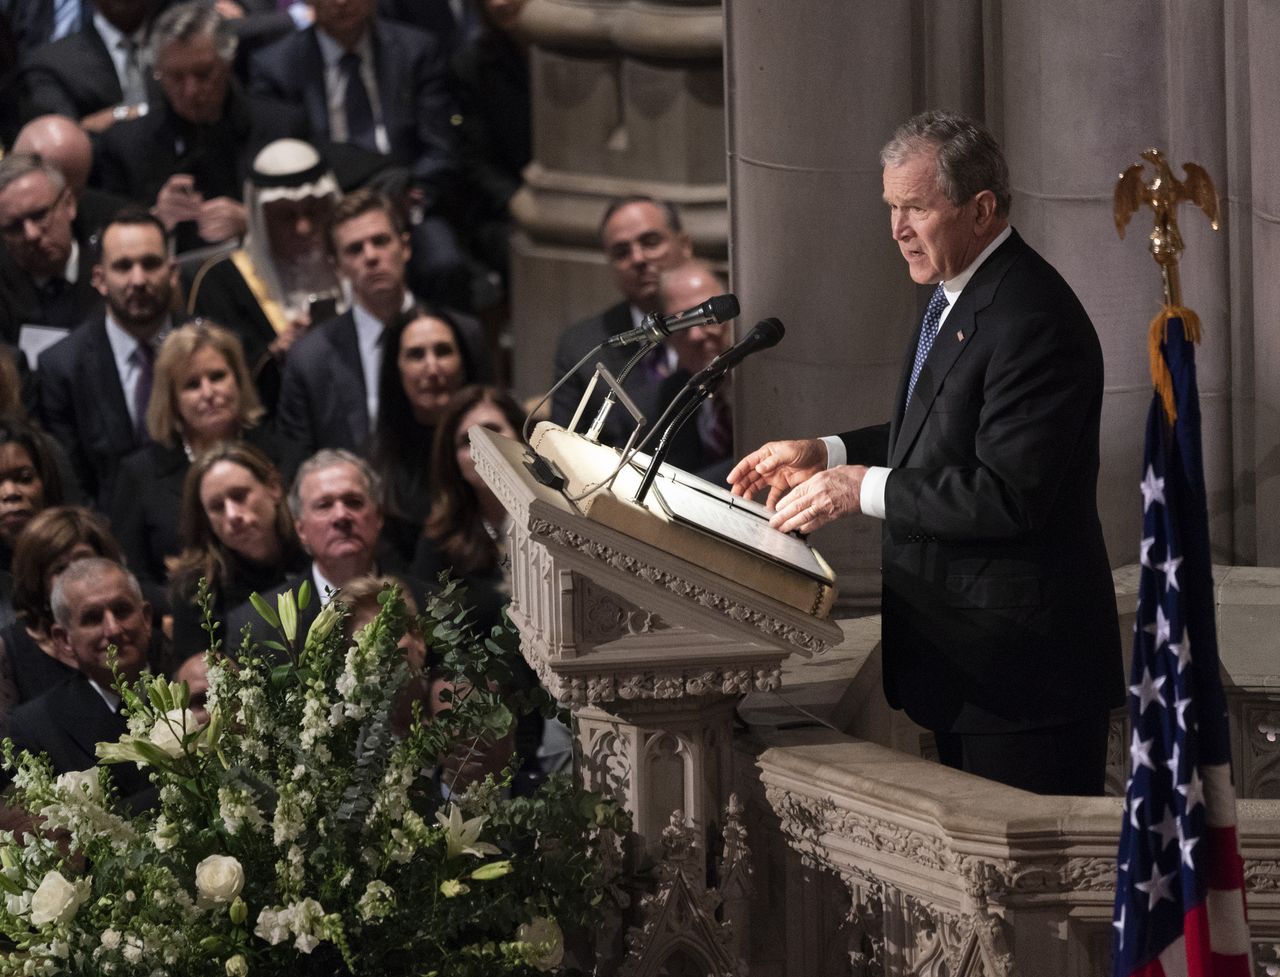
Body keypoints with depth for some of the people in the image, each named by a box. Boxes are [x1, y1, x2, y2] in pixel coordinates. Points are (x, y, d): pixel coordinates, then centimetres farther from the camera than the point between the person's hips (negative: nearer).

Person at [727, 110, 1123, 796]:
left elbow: (1010, 495, -26)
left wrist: (865, 487, -20)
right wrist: (828, 455, 11)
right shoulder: (956, 297, 12)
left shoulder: (1032, 321, -22)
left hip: (1021, 660, -10)